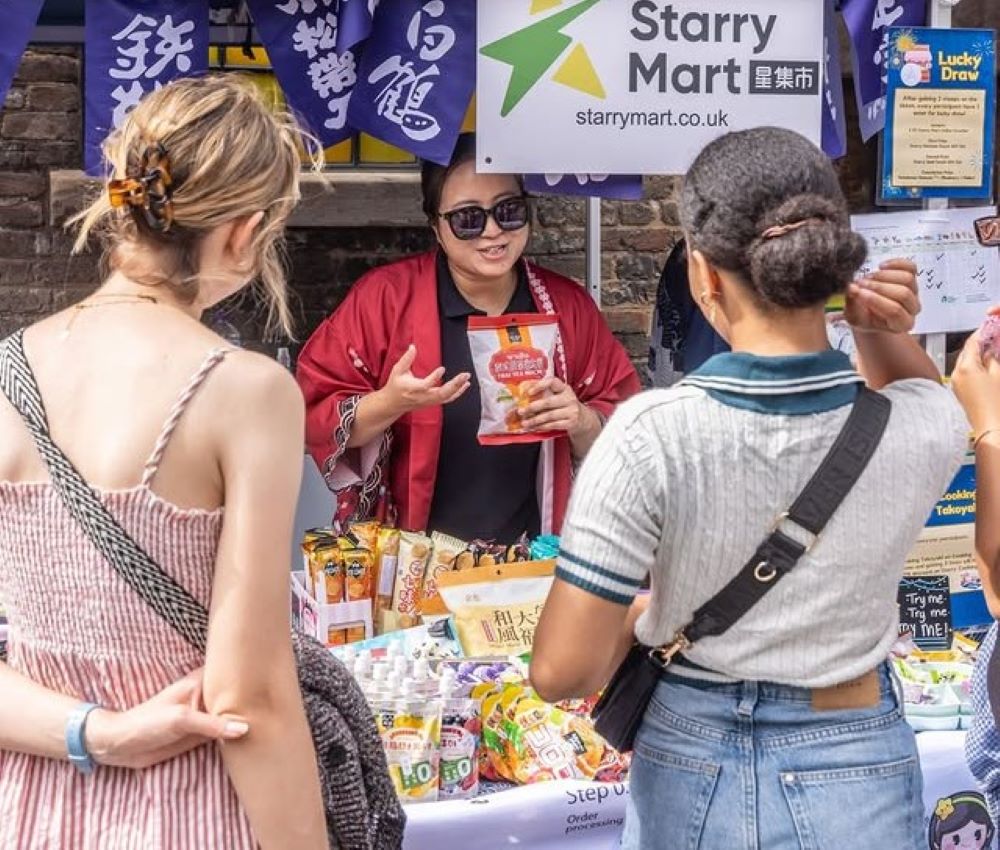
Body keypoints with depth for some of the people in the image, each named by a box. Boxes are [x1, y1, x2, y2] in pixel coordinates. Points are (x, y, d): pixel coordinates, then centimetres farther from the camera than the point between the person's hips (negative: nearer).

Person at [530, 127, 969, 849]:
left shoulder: (651, 435, -24)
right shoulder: (925, 430, -16)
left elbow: (561, 672, -20)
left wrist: (638, 615, 0)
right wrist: (887, 337, -7)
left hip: (692, 776, 0)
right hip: (856, 772, 0)